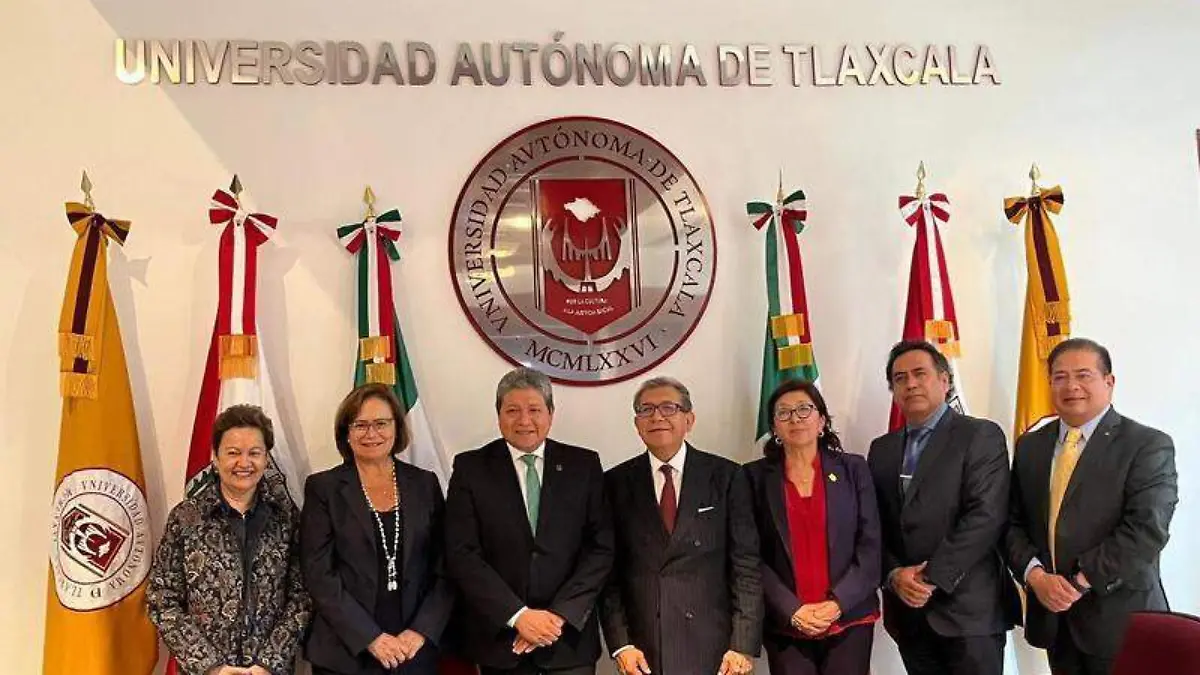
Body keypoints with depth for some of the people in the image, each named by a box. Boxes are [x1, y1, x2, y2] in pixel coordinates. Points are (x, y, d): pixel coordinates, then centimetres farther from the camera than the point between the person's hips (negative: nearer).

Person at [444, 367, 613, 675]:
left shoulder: (584, 465, 1)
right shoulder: (471, 468, -1)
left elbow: (600, 549, -2)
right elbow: (462, 554, -7)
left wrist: (559, 615, -12)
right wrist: (518, 615, -15)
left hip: (570, 636, 1)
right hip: (498, 635, 0)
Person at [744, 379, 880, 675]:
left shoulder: (853, 469, 5)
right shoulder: (756, 476, 2)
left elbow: (870, 546, 1)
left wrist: (838, 603, -10)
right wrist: (791, 611, -11)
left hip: (850, 619, 1)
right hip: (785, 625, 0)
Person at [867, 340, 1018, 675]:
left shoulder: (981, 436, -3)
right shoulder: (881, 449, 13)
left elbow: (985, 516, -13)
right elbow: (874, 525, 9)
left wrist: (932, 578, -15)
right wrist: (894, 574, -9)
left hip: (968, 607, -4)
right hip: (907, 610, 5)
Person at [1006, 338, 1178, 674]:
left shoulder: (1149, 445, -7)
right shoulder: (1030, 446, 9)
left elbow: (1146, 530, -16)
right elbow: (1014, 522, 7)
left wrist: (1079, 582, -17)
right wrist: (1035, 575, -9)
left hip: (1118, 618, -4)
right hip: (1052, 615, 4)